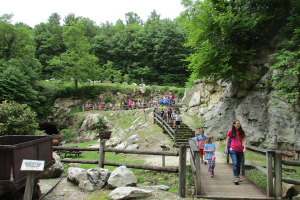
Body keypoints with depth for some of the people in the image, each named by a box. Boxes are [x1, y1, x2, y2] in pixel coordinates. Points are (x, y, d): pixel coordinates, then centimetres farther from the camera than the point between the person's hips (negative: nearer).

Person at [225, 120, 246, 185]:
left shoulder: (242, 132, 6)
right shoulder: (231, 131, 0)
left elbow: (244, 140, 2)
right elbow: (227, 139, 7)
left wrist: (244, 148, -12)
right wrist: (226, 148, 4)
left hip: (240, 150, 3)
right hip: (233, 150, -3)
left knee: (239, 164, 11)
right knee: (235, 163, -14)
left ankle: (238, 176, 28)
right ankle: (236, 177, -12)